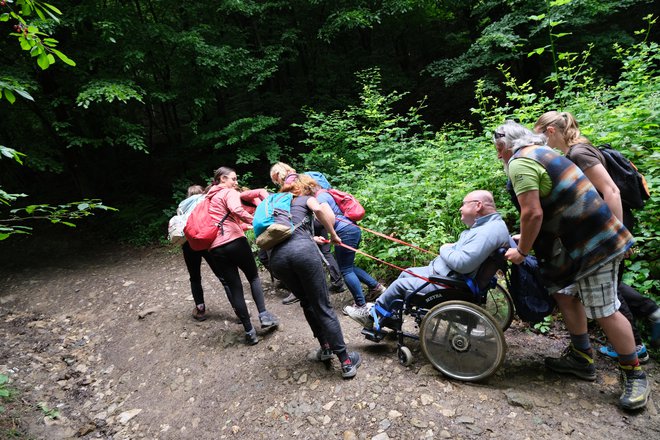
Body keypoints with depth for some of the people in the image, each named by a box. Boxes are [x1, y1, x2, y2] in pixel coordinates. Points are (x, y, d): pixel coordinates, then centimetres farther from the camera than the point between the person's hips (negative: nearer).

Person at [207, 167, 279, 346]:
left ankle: (249, 331, 10)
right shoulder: (229, 192, 4)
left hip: (215, 247, 6)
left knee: (234, 287, 8)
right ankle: (263, 315, 4)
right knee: (254, 277, 15)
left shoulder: (210, 198, 27)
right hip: (234, 241, -5)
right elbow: (236, 210, -18)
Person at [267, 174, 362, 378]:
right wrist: (333, 234, 9)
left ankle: (325, 346, 30)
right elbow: (319, 209, -3)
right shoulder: (306, 199, 21)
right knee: (323, 307, 4)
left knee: (306, 302, 25)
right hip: (302, 249, -4)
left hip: (276, 256, 4)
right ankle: (346, 361, 9)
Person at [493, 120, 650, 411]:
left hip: (592, 244, -10)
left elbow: (533, 213, -24)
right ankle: (581, 358, 28)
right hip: (582, 238, 10)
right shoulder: (540, 153, 16)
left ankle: (635, 375, 19)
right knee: (565, 294, 16)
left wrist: (522, 251, -11)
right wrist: (524, 239, 21)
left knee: (603, 311, 1)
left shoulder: (519, 162, -16)